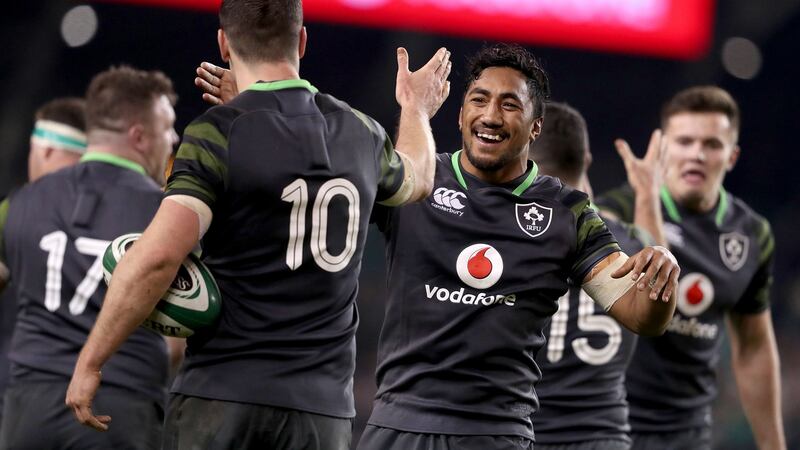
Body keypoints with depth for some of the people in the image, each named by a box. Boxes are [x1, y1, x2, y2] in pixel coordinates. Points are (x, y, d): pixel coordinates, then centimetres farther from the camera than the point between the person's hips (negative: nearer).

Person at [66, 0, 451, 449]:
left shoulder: (217, 134, -7)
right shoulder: (360, 134, 10)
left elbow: (156, 257, -19)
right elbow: (415, 180, 35)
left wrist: (89, 362, -11)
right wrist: (416, 109, 56)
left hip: (220, 396, -4)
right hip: (322, 407, 4)